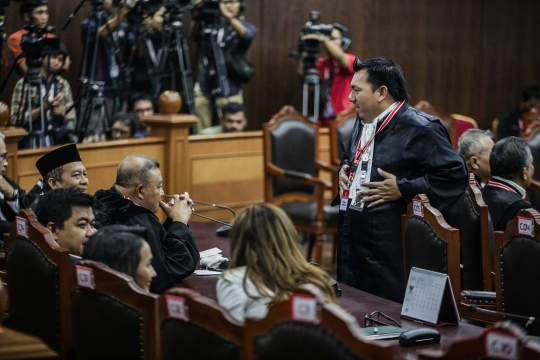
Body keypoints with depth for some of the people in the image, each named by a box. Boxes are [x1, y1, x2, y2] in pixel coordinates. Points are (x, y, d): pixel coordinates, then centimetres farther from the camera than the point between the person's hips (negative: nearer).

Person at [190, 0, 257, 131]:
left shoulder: (248, 27, 3)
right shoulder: (214, 23, 10)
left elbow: (246, 35, -20)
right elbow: (195, 35, -4)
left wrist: (227, 15, -31)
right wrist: (197, 16, -21)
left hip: (228, 90, -2)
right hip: (204, 87, 3)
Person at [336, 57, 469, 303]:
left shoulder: (419, 128, -14)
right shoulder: (362, 122, 15)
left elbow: (455, 175, -17)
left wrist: (403, 189, -19)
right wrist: (343, 171, 12)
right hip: (351, 243, 9)